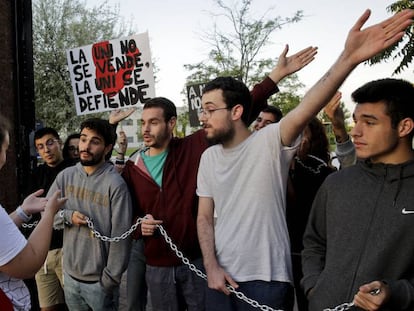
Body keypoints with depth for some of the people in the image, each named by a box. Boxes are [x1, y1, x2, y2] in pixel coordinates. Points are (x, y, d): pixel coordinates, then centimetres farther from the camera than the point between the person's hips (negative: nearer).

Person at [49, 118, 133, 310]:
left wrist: (110, 280, -13)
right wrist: (67, 216, -13)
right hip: (70, 274, 5)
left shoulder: (115, 184, -17)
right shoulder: (65, 176, -1)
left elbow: (120, 236, -15)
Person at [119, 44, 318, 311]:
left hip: (198, 262, -2)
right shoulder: (132, 169, 3)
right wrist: (139, 224, -10)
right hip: (158, 268, 3)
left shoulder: (193, 148, -6)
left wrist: (276, 75, -17)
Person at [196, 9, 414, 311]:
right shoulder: (208, 158, 5)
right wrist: (211, 267, -6)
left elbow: (305, 110, -29)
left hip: (266, 278, -5)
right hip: (221, 275, 5)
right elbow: (205, 218, 7)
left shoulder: (269, 141, -11)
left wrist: (349, 57, -44)